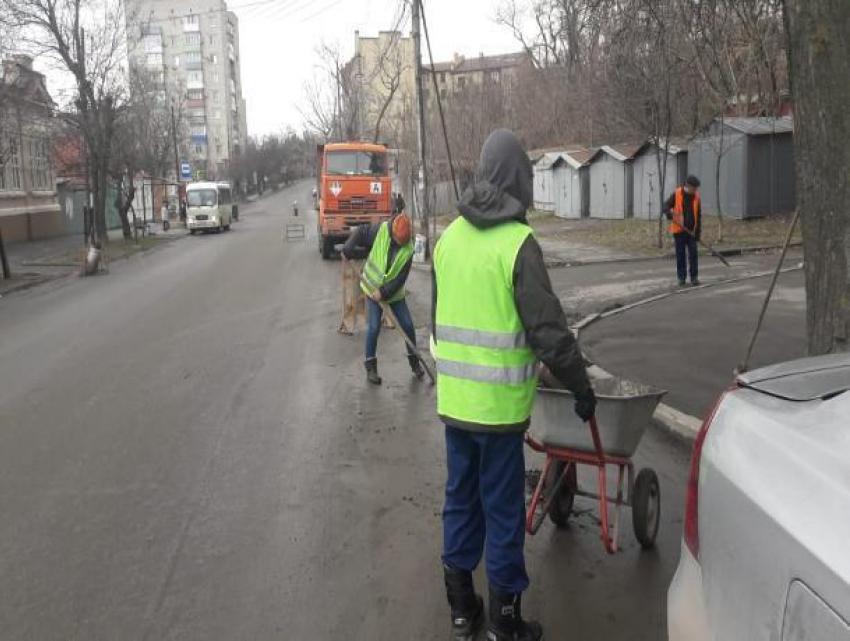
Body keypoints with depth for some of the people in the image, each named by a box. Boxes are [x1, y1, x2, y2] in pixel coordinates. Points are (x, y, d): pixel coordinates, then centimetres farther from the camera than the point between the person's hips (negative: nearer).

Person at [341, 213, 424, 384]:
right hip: (373, 288, -1)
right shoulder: (380, 230, -17)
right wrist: (348, 251, -8)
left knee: (408, 326, 2)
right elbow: (360, 232, -2)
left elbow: (401, 278, -16)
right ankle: (371, 366, 7)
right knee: (374, 328, -6)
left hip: (394, 293, 1)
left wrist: (384, 292, -22)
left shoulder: (408, 250, -15)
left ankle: (414, 361, 23)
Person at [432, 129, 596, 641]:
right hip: (498, 404, -6)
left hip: (453, 398, 6)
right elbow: (549, 329, -16)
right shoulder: (518, 243, -15)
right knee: (503, 511, 6)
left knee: (461, 499, 17)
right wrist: (582, 388, -4)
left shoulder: (450, 236, 6)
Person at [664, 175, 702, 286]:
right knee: (680, 254, 4)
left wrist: (698, 232, 2)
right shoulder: (677, 194, -5)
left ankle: (694, 277, 8)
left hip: (691, 231, 2)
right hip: (679, 230, -2)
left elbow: (698, 216, 5)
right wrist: (670, 215, -24)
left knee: (693, 254, 0)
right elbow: (666, 206, -1)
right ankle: (682, 278, 13)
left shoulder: (696, 196, 2)